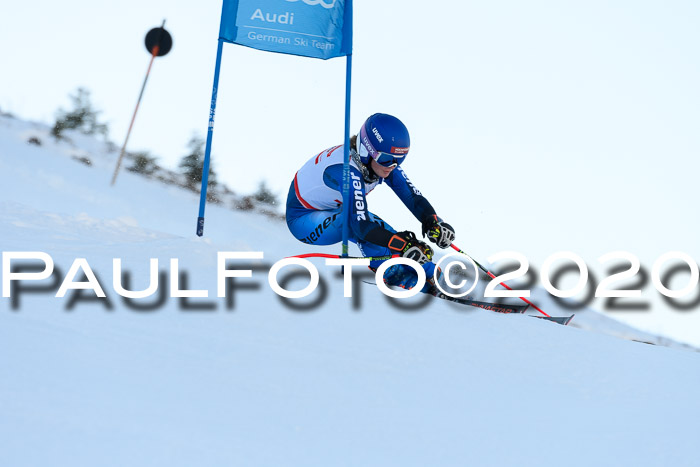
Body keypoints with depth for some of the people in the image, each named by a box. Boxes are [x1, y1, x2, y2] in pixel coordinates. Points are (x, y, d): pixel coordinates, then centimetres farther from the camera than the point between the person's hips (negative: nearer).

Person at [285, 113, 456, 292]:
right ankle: (394, 273, -26)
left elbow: (413, 196, -15)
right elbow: (361, 225, -43)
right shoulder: (347, 171, -37)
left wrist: (434, 223, -34)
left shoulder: (383, 162, -14)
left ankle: (430, 274, -10)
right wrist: (404, 246, -48)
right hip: (302, 220, -8)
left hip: (333, 214, 8)